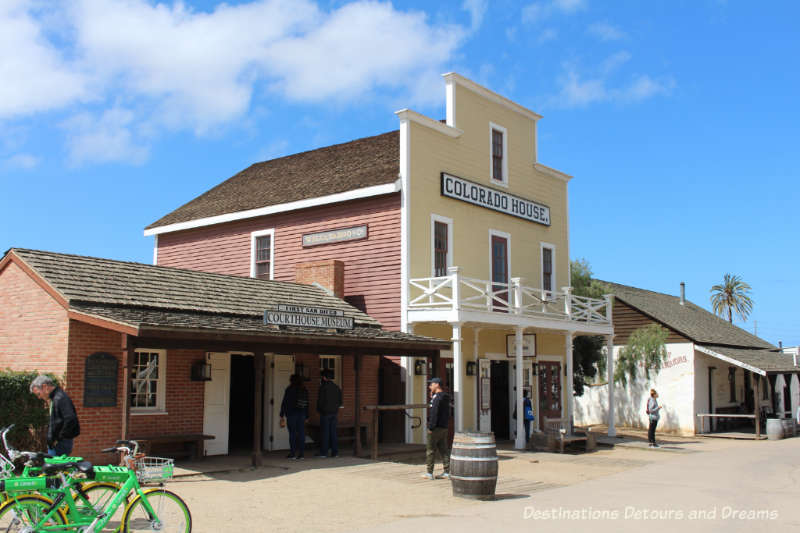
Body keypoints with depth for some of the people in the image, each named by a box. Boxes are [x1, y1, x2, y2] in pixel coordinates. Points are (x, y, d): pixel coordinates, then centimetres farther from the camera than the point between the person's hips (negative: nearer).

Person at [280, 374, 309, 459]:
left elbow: (284, 403, -6)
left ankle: (293, 453, 1)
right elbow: (306, 404, 10)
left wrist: (282, 416, -2)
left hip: (291, 413, -4)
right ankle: (301, 453, 4)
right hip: (302, 414, 4)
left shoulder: (289, 389, -5)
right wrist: (306, 417, 14)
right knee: (301, 433, 5)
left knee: (292, 433, 1)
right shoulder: (305, 390, 8)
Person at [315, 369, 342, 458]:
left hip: (325, 413, -6)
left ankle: (324, 452, -1)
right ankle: (334, 452, 6)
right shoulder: (336, 387, 8)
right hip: (334, 412, 6)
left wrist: (318, 410, 5)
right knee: (333, 432, 8)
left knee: (325, 432, -2)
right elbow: (340, 401, 11)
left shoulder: (323, 387, -11)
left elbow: (320, 400, -11)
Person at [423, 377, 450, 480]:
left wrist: (430, 427, -20)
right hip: (444, 427, 9)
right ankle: (447, 472, 9)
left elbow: (434, 413, -21)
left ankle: (429, 473, 3)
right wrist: (432, 397, 15)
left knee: (430, 450, -1)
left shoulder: (437, 397, -15)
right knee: (443, 449, 10)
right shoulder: (445, 396, 15)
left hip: (436, 428, -9)